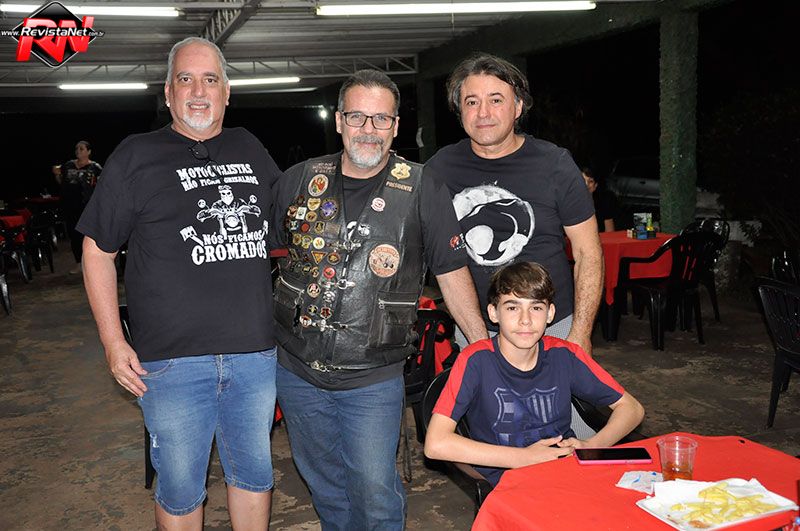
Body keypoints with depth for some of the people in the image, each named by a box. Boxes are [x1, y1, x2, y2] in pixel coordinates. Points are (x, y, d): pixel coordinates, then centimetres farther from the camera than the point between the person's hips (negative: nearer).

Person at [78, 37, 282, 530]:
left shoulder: (250, 149, 9)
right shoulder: (136, 156, -1)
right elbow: (98, 250, 1)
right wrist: (113, 342, -6)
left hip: (256, 352, 4)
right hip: (173, 359, -3)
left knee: (255, 474, 18)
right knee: (180, 491, 10)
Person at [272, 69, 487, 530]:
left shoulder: (422, 190, -6)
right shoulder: (301, 180, 1)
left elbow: (452, 273, -1)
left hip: (373, 380, -3)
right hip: (298, 371, 4)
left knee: (375, 494, 2)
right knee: (325, 487, 19)